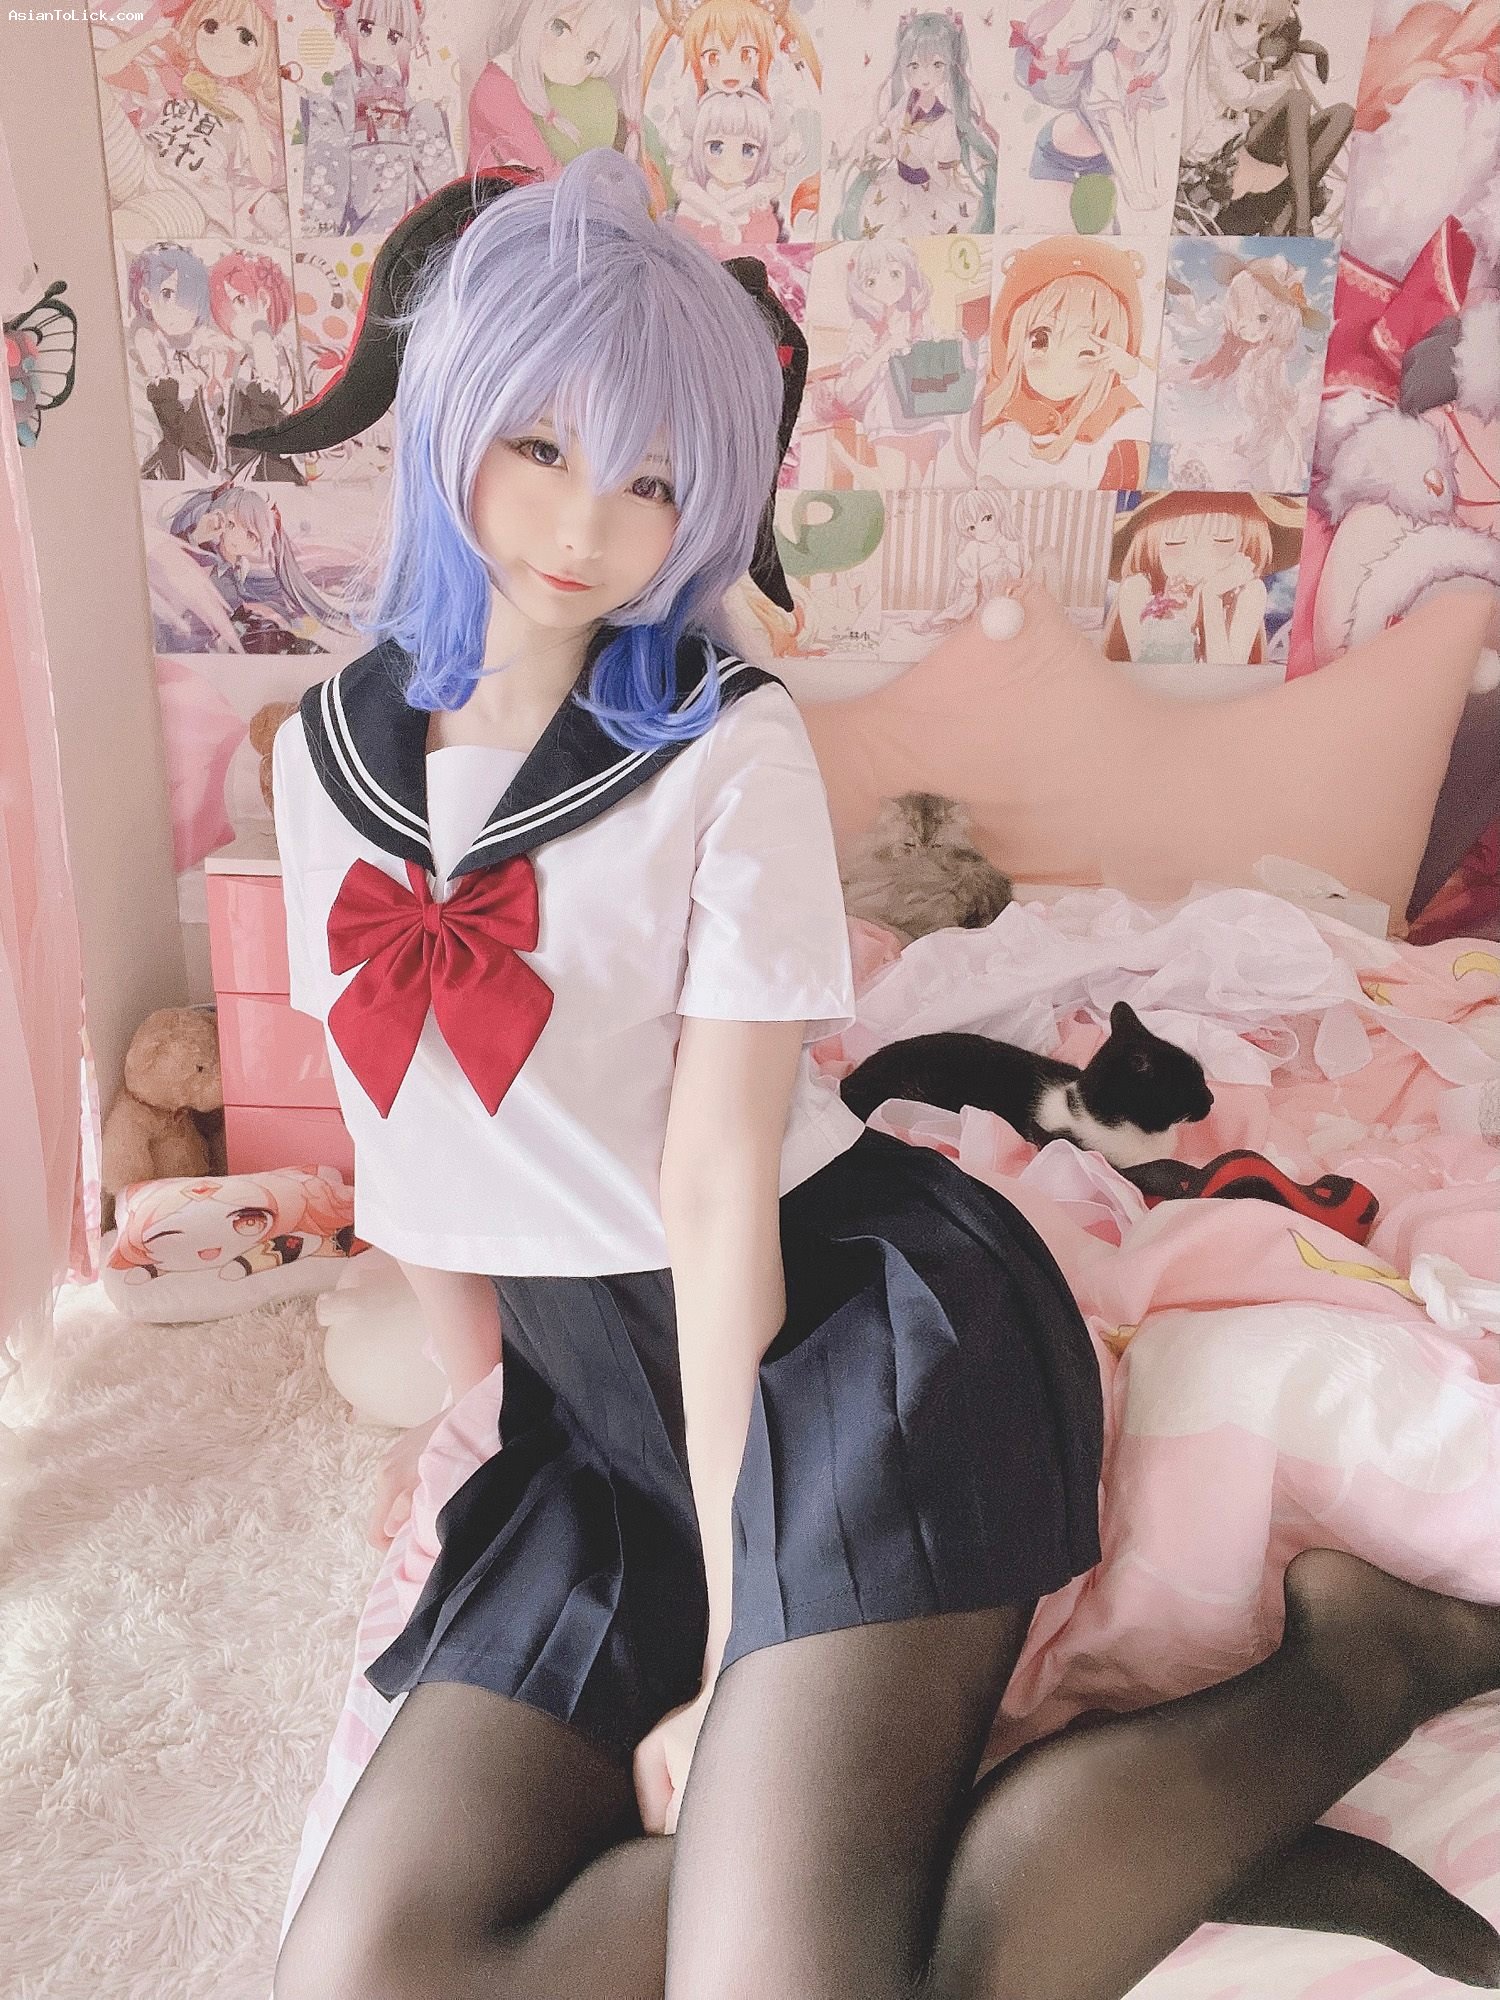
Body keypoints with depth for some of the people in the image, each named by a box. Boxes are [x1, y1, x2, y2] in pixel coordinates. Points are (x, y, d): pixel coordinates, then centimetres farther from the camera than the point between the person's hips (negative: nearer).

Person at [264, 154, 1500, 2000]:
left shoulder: (730, 751, -10)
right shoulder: (331, 752, 6)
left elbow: (718, 1197, -15)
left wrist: (737, 1650, -11)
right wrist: (488, 1414, 15)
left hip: (859, 1330, -5)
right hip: (600, 1401, 6)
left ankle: (1348, 1659, -2)